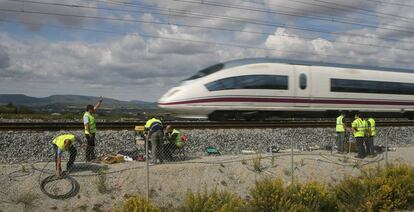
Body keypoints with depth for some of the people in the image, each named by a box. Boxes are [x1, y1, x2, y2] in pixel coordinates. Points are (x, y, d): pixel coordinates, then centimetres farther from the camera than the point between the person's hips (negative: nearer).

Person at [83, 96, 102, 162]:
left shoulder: (89, 114, 10)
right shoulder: (86, 115, -19)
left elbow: (96, 108, 18)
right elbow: (86, 125, -25)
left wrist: (100, 101, 14)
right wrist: (89, 133, -27)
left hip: (92, 133, 10)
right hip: (89, 134, -10)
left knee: (92, 145, 15)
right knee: (89, 146, -4)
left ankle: (92, 157, 23)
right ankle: (87, 158, 2)